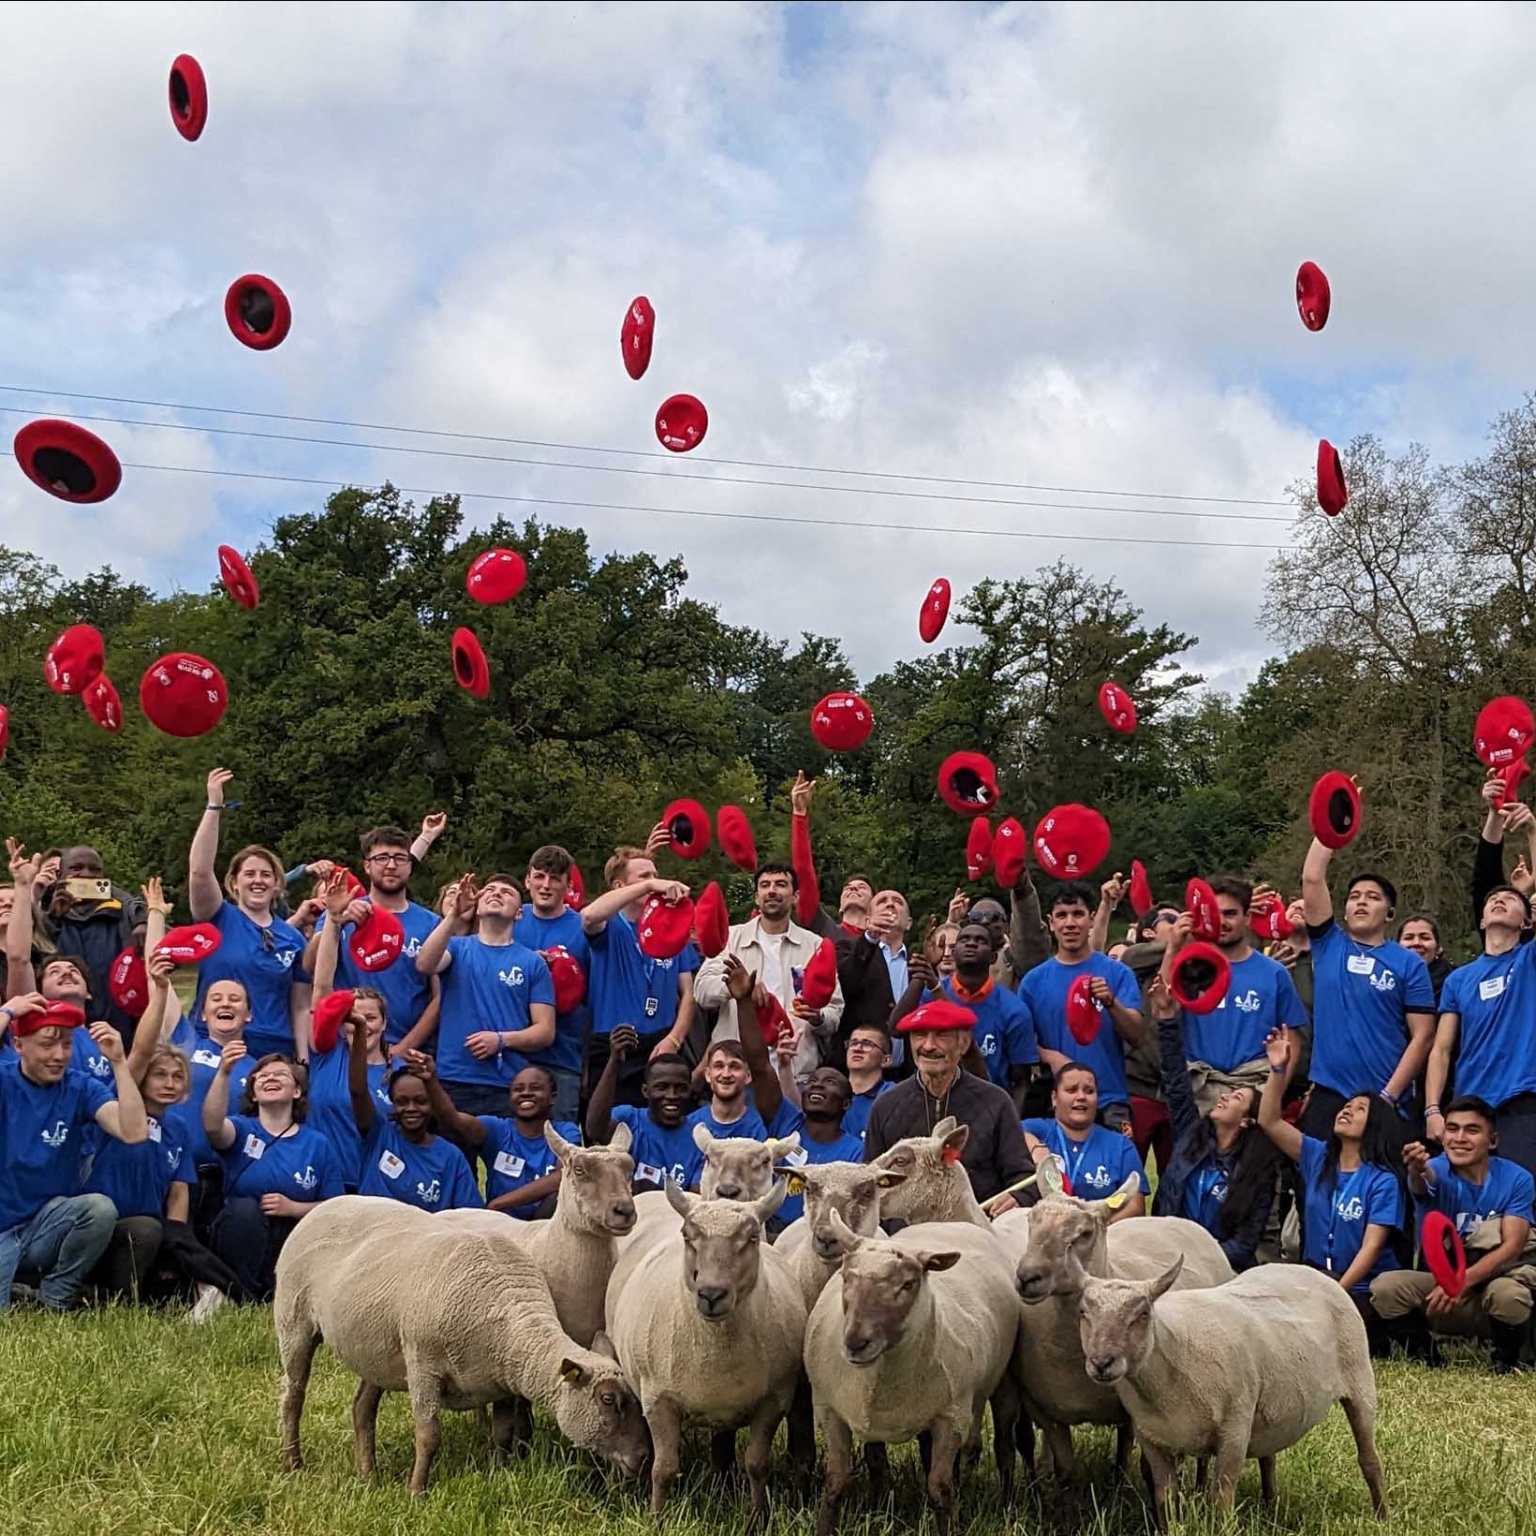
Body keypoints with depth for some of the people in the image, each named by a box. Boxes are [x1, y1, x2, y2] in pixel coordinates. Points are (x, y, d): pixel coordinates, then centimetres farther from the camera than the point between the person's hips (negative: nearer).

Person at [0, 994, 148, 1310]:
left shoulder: (80, 1088, -1)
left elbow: (134, 1132, -16)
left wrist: (119, 1061, -20)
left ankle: (55, 1296, -5)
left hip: (49, 1222, 2)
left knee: (101, 1208, -31)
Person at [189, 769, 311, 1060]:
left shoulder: (293, 938, 9)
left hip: (276, 1053, 2)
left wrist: (303, 1062, 2)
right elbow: (199, 871, -13)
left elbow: (301, 1008, 10)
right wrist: (214, 806, -17)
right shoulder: (219, 921, 4)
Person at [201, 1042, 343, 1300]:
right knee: (244, 1208, -33)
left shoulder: (318, 1144, 7)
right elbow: (212, 1126, -22)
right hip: (241, 1237, 0)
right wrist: (224, 1073, -36)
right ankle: (243, 1295, -21)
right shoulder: (242, 1129, 3)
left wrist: (294, 1208, -14)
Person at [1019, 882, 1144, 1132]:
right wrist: (1050, 1057, -13)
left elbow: (1135, 1035, -4)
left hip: (1109, 1102, -1)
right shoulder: (1034, 980, 6)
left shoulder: (1117, 973, 3)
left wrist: (1111, 1003, -22)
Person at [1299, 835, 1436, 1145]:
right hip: (1328, 1096, 1)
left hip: (1390, 1100, -1)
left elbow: (1423, 1036, -1)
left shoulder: (1409, 963, 4)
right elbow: (1312, 878, 0)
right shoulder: (1329, 945, 9)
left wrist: (1389, 1095, -9)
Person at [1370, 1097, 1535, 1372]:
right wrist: (1417, 1172, -62)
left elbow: (1512, 1245, -17)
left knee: (1508, 1293, -36)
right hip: (1443, 1282, 1)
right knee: (1385, 1287, -25)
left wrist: (1464, 1280, -34)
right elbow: (1422, 1187, -35)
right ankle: (1423, 1352, 4)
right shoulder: (1437, 1172, -10)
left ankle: (1507, 1358, -3)